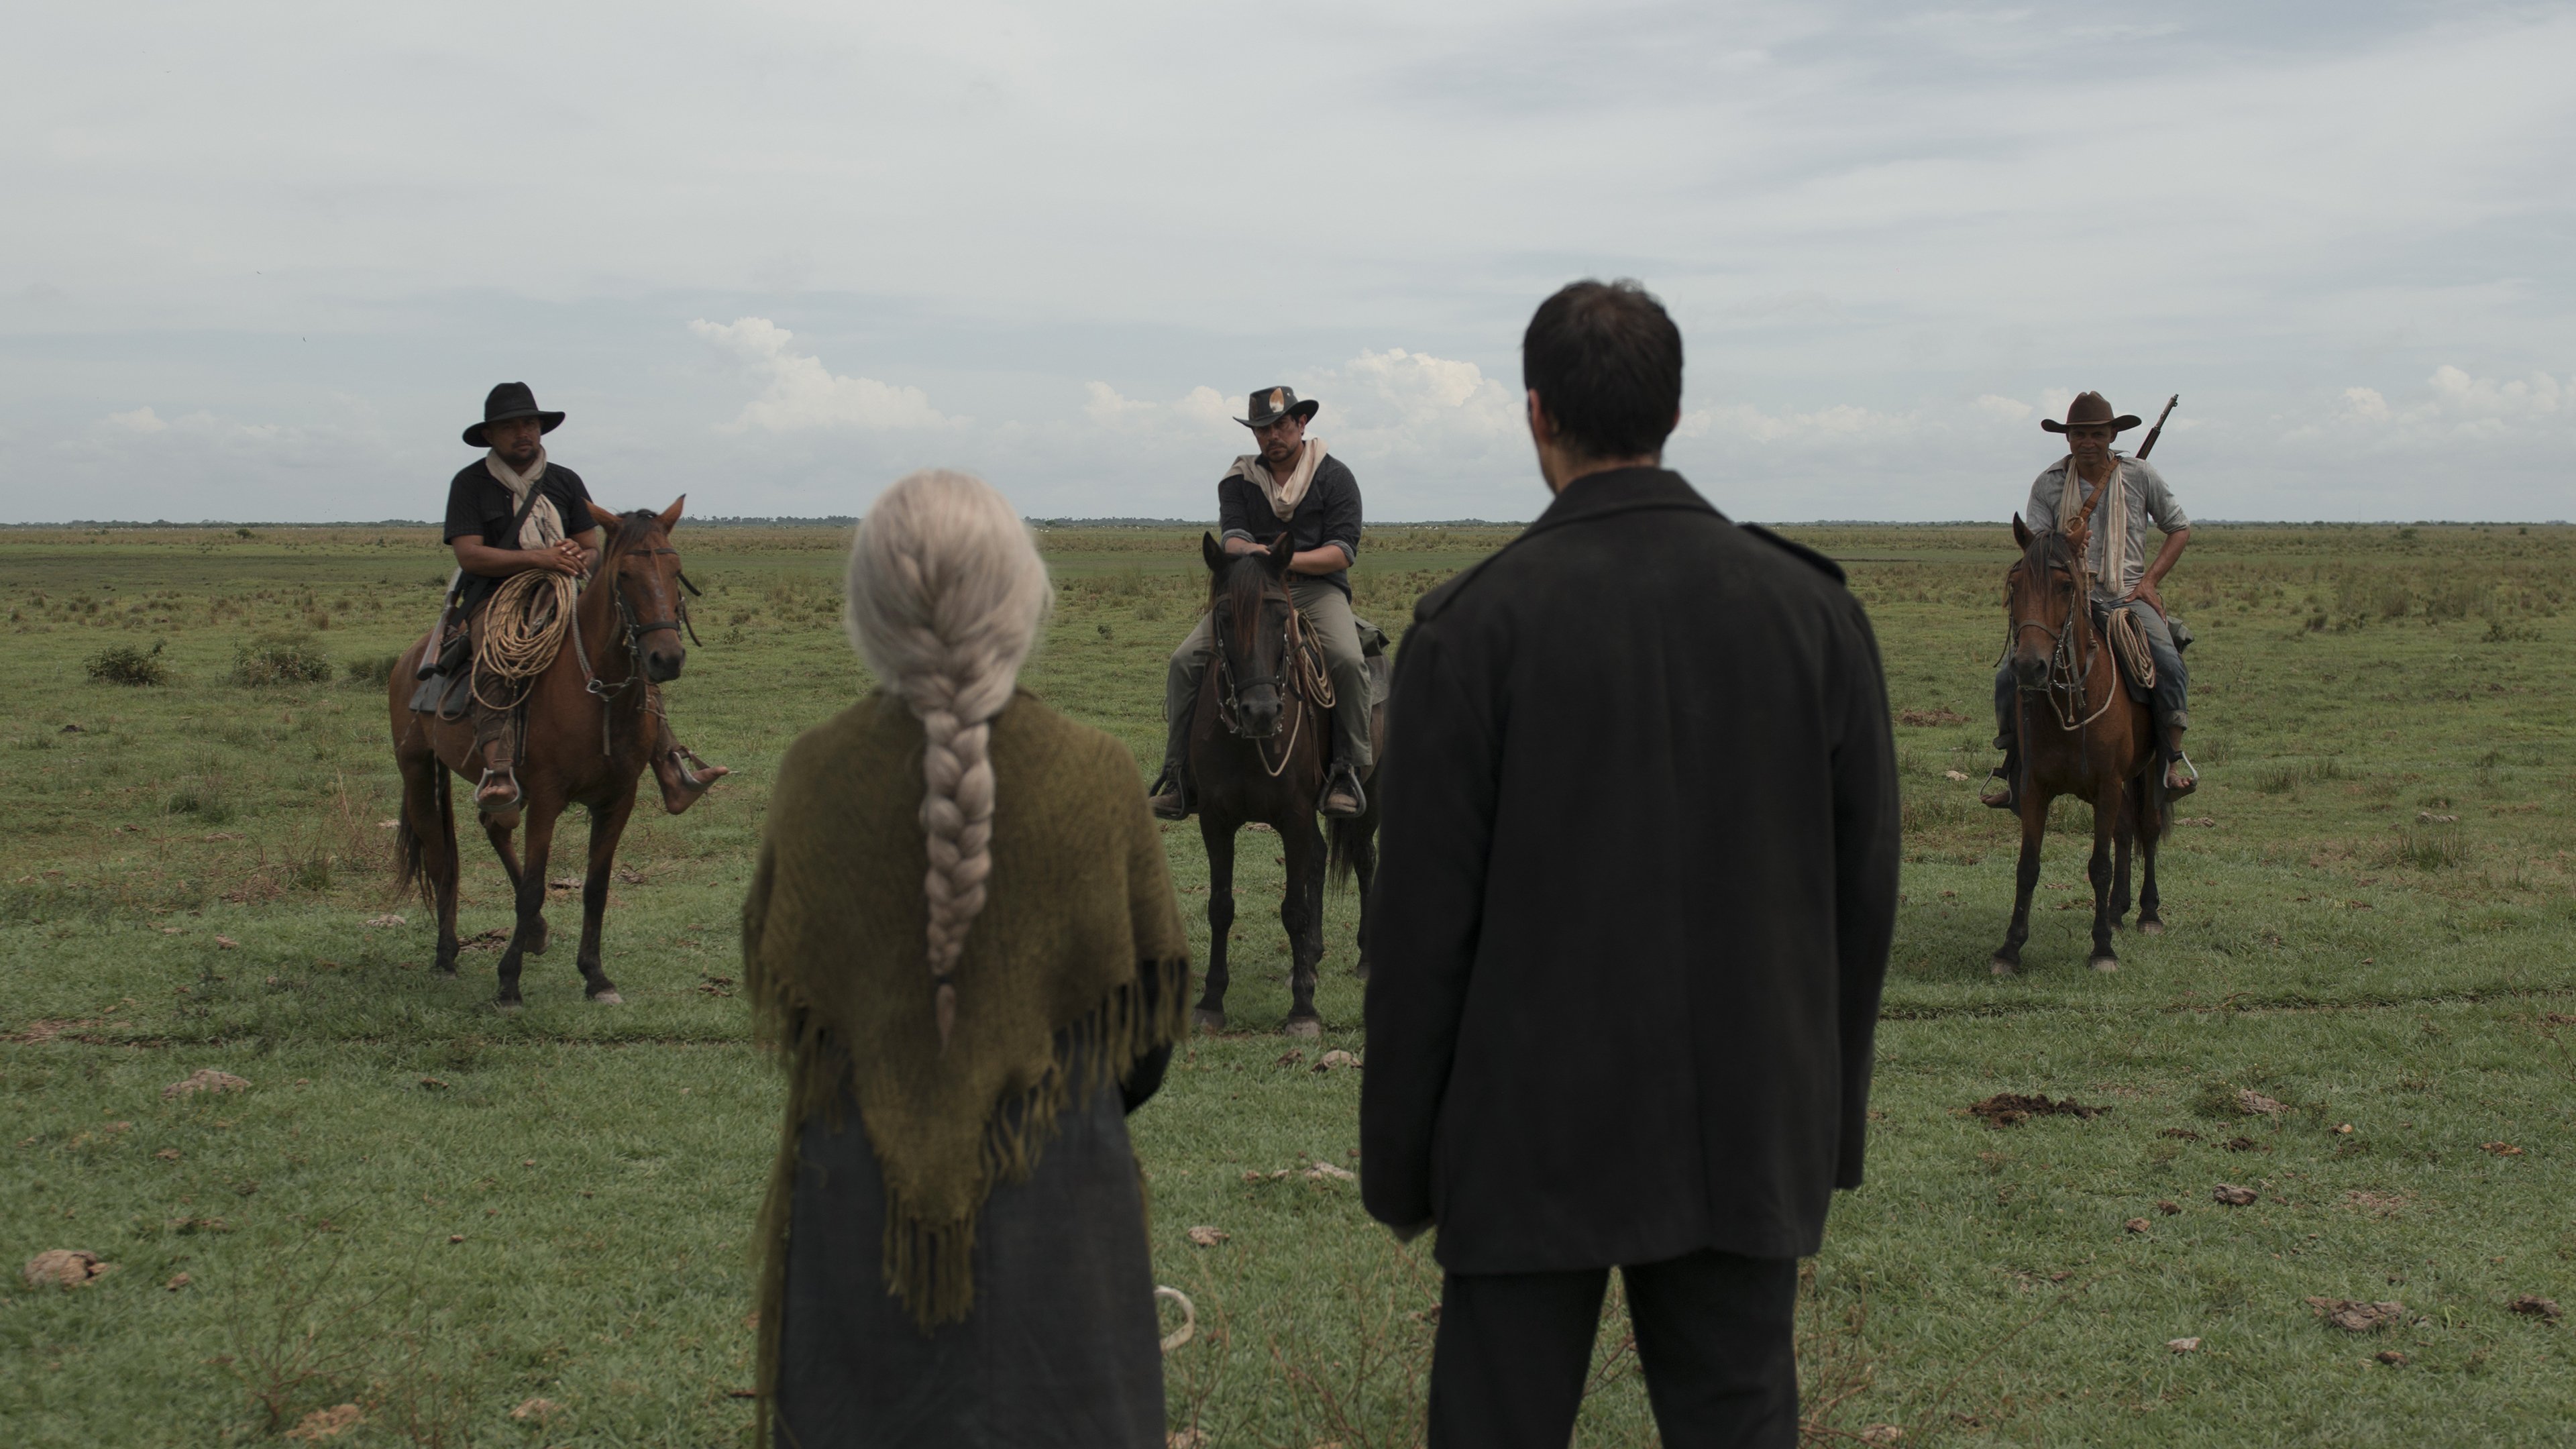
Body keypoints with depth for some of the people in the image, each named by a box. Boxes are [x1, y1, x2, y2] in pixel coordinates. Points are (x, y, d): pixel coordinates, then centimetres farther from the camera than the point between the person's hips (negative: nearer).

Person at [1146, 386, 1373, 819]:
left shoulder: (1334, 478, 3)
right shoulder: (1239, 480, 11)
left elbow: (1343, 552, -6)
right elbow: (1231, 536, -4)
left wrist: (1289, 559, -23)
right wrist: (1249, 549, -30)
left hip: (1317, 588, -2)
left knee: (1348, 660, -33)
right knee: (1185, 660, -18)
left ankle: (1349, 769, -21)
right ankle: (1178, 772, -12)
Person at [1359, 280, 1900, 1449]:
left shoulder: (1470, 626, -11)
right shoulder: (1814, 608, -2)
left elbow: (1423, 922, -10)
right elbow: (1864, 886, 3)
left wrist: (1398, 1162, 0)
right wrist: (1836, 1116, 13)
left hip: (1533, 1133, -3)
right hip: (1749, 1133, 3)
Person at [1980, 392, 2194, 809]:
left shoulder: (2141, 475, 6)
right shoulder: (2048, 484, 3)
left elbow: (2179, 528, 15)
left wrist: (2150, 579, 2)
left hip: (2128, 597, 0)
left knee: (2168, 664, -27)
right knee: (2011, 674, -18)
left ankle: (2175, 757, -10)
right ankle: (2010, 763, -1)